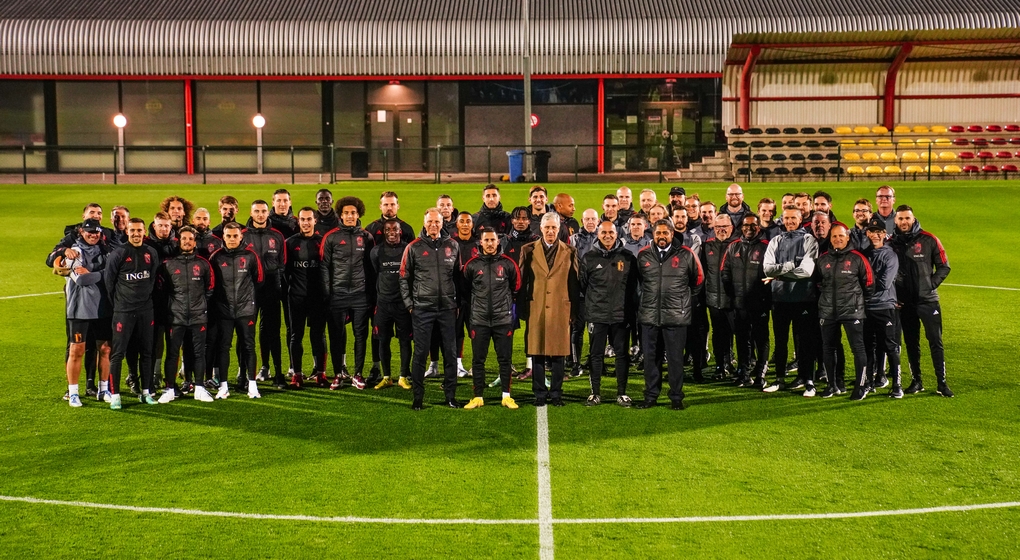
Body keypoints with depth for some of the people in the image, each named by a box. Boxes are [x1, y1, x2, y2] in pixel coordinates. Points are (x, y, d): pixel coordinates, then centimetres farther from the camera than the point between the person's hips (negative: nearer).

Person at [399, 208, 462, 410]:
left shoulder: (452, 246, 8)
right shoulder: (414, 248, 2)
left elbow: (458, 277, 13)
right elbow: (404, 278, 5)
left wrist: (458, 302, 8)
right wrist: (409, 303, -1)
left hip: (447, 308, 2)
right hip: (422, 308, -2)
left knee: (450, 353, 5)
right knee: (420, 353, 1)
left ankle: (451, 396, 15)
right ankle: (417, 397, 9)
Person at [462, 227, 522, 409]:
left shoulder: (508, 263, 1)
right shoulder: (472, 264, 1)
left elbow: (516, 287, 13)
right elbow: (465, 290, 12)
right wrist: (472, 306, 11)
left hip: (503, 319, 0)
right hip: (479, 320, 0)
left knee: (505, 359, 4)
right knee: (478, 360, 4)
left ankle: (506, 396, 12)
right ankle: (478, 396, 12)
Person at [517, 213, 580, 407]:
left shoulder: (570, 252, 6)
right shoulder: (528, 250, 6)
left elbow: (574, 283, 6)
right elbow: (522, 282, 5)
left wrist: (574, 311, 1)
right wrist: (522, 309, 0)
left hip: (560, 310, 0)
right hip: (535, 309, 0)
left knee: (558, 353, 4)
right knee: (537, 353, 3)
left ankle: (556, 393, 15)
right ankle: (540, 394, 13)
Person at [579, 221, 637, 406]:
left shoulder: (627, 257, 3)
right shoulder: (589, 257, 3)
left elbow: (633, 286, 7)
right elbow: (581, 285, 8)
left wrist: (632, 311, 4)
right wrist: (586, 307, 4)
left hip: (621, 315, 0)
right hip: (596, 315, 0)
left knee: (621, 354, 6)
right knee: (596, 355, 6)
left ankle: (622, 393, 14)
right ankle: (595, 393, 14)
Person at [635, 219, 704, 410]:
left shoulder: (685, 255, -1)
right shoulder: (643, 255, 5)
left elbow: (698, 278, 12)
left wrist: (686, 300, 14)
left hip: (676, 315, -2)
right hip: (649, 315, 2)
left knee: (675, 358, 4)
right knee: (650, 358, 8)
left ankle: (676, 397, 14)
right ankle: (651, 396, 19)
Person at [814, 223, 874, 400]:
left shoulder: (857, 258, -4)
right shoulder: (823, 259, 6)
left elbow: (869, 283, 2)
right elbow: (817, 281, 18)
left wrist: (858, 300, 7)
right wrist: (826, 297, 13)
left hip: (852, 311, -4)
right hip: (827, 311, 4)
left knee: (858, 348, -2)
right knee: (827, 348, 9)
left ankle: (861, 386, 7)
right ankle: (834, 385, 22)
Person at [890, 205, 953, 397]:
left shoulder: (929, 240, -3)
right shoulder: (892, 242, 1)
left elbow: (944, 267, 3)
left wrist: (931, 284, -7)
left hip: (928, 300, -2)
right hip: (905, 302, 2)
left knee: (935, 341, -2)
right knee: (911, 343, 10)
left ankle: (942, 383, 4)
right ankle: (916, 381, 20)